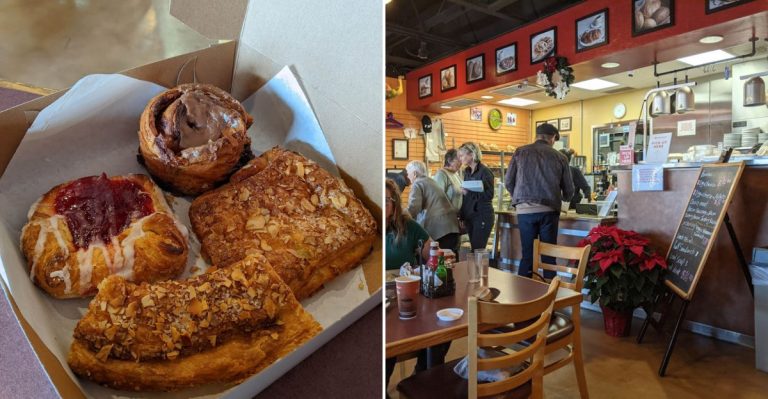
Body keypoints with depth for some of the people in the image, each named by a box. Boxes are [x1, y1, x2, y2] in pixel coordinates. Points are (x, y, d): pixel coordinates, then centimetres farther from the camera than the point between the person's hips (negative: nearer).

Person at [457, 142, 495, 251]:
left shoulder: (485, 171, -9)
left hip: (482, 216, -7)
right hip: (469, 216, 7)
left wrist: (468, 192, -24)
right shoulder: (467, 171, 12)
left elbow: (489, 195, -16)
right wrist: (462, 217, 12)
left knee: (478, 249, -7)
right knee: (473, 249, 9)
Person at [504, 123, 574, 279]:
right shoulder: (560, 157, 7)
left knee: (527, 254, 8)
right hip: (549, 210, 0)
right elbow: (569, 191, 11)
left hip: (525, 210, 1)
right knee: (549, 255, 8)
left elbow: (508, 182, 7)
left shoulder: (520, 152, 6)